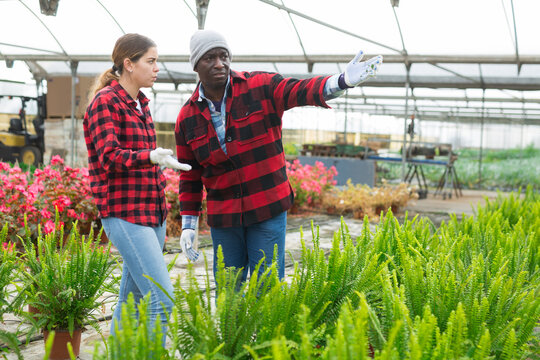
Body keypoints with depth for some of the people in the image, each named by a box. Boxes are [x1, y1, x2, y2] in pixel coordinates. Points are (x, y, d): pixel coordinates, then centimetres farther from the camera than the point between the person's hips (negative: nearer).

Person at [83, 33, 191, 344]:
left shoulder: (140, 103, 17)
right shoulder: (106, 101, -8)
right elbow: (109, 157, -19)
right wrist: (152, 157, -36)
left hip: (152, 211, 8)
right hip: (124, 213, -8)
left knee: (133, 298, 12)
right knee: (161, 299, -14)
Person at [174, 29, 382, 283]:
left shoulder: (260, 87, -5)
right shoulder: (187, 118, 2)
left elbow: (302, 91, -21)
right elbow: (190, 175, 8)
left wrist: (343, 81, -41)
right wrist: (188, 224, 6)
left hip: (268, 210, -2)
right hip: (223, 218, 3)